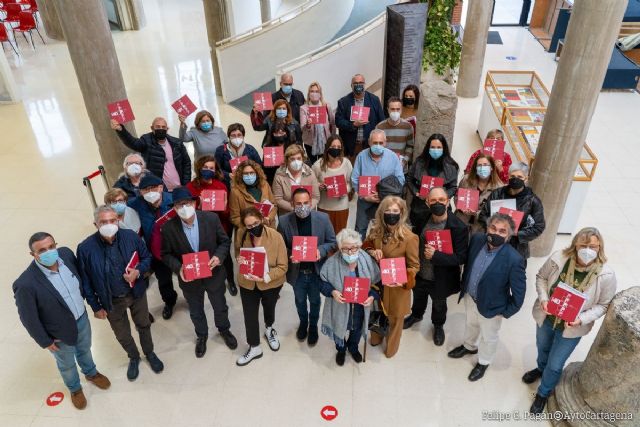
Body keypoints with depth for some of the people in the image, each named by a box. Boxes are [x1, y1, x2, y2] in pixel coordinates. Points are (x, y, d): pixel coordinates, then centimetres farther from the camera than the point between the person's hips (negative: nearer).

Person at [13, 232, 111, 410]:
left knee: (85, 350, 33)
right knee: (67, 364, 26)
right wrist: (45, 341, -10)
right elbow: (28, 318, -21)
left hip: (82, 318, 4)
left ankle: (91, 373, 64)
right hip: (60, 333, -4)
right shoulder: (26, 284, -36)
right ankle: (75, 388, 57)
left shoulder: (66, 253, -20)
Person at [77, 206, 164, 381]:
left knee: (144, 325, 23)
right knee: (122, 335, 20)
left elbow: (147, 257, -2)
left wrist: (138, 271, -23)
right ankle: (134, 357, 51)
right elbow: (85, 282, -11)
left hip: (137, 293, 1)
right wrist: (96, 307, -6)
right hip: (112, 301, -1)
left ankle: (149, 353, 52)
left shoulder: (131, 236, -19)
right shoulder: (85, 248, -23)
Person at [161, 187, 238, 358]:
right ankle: (201, 335, 53)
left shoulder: (211, 218, -19)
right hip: (189, 278, 0)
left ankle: (224, 329, 54)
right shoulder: (168, 228, -19)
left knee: (220, 306, 23)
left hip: (213, 274, 0)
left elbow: (225, 241, -7)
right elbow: (166, 254, -6)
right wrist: (178, 268, -23)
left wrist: (219, 256, -25)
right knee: (196, 312, 23)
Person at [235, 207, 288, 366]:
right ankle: (254, 348, 35)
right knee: (249, 315, 9)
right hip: (247, 284, 1)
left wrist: (266, 277, -37)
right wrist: (239, 259, -19)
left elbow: (282, 267, -22)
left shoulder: (276, 237, -27)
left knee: (269, 309, 27)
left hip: (271, 283, -1)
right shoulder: (242, 235, -19)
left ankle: (269, 330, 60)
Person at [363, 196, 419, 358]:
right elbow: (365, 246, 7)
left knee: (395, 319, 21)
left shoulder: (409, 237, -25)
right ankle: (376, 339, 54)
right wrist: (372, 252, -16)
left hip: (397, 287, -4)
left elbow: (414, 265, -16)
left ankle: (391, 348, 47)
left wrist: (404, 280, -33)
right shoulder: (376, 231, -11)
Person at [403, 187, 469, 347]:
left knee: (439, 304, 26)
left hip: (440, 279, -3)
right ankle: (416, 315, 64)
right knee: (418, 297, 32)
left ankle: (438, 325, 57)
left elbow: (461, 258, -25)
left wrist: (435, 255, -34)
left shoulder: (459, 227, -28)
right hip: (419, 274, 3)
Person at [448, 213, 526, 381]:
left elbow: (519, 290, -21)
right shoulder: (477, 239, -19)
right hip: (469, 297, 5)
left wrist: (507, 312, -12)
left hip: (491, 306, -5)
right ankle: (469, 346, 61)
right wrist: (464, 286, 8)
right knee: (471, 324, 32)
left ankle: (483, 362, 50)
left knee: (488, 337, 23)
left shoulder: (514, 259, -33)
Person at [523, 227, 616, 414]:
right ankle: (541, 368, 67)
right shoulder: (558, 258, -24)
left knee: (555, 365, 15)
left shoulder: (606, 275, -26)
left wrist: (582, 319, -26)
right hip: (546, 317, 2)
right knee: (542, 347, 32)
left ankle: (543, 393, 45)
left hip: (571, 328, -2)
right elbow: (541, 277, -6)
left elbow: (604, 305, -12)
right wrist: (543, 298, -22)